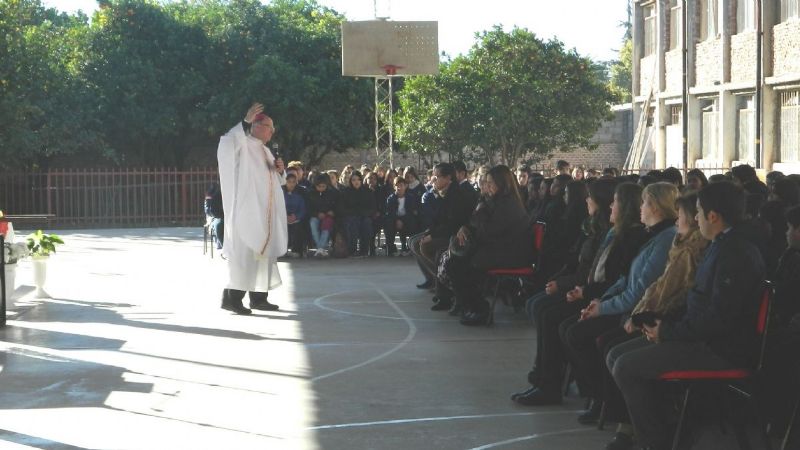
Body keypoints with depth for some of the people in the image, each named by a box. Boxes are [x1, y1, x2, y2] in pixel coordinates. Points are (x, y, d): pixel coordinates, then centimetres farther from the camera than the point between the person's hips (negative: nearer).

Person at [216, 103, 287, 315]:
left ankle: (258, 297, 15)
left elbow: (277, 181, 26)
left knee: (264, 252, 9)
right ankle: (231, 297, -9)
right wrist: (246, 122, -37)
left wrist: (280, 170, 4)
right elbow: (227, 140, -28)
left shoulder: (265, 151, 21)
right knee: (244, 252, -11)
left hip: (265, 212, 9)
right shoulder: (243, 144, -4)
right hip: (247, 210, -9)